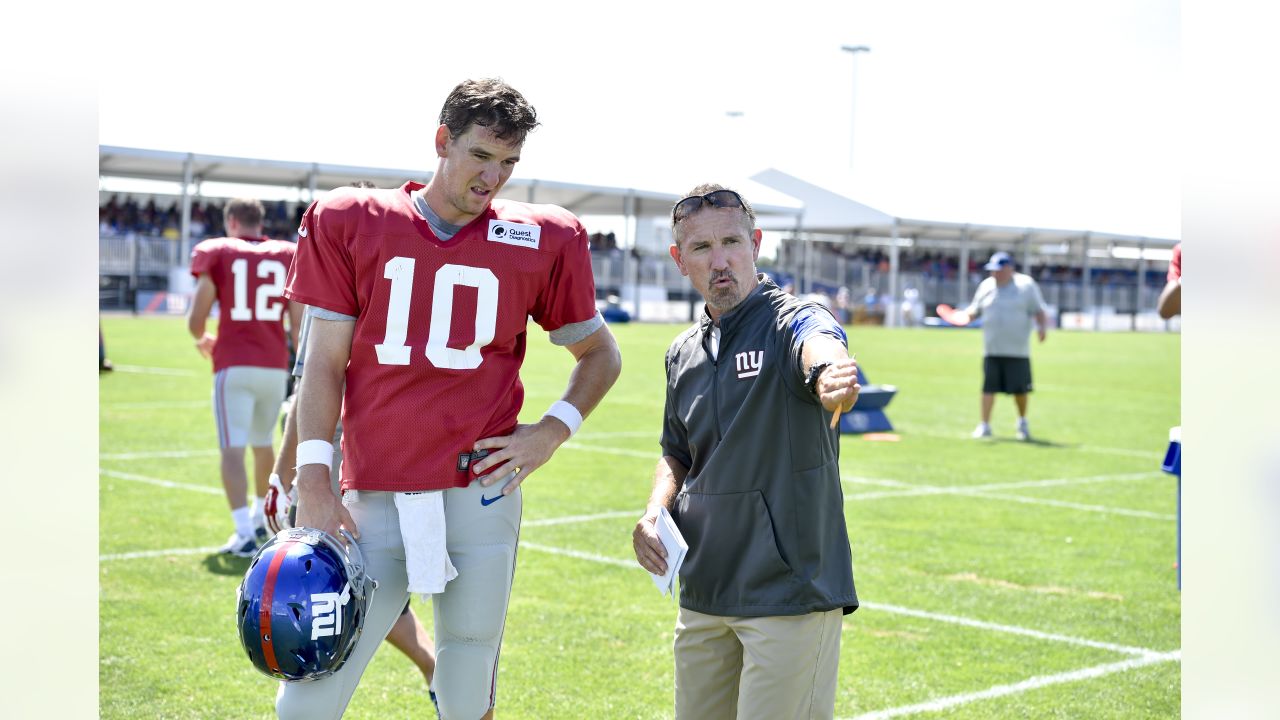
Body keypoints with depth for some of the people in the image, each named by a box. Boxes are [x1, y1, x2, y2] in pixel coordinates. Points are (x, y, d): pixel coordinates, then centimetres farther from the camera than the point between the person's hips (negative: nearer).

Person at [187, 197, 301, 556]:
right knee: (262, 443, 22)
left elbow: (196, 319, -1)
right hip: (275, 366, 4)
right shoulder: (288, 257, 9)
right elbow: (298, 324, 4)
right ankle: (259, 520, 39)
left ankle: (245, 534, -17)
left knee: (233, 449, -5)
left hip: (233, 366, -4)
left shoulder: (216, 253, 2)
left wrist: (203, 340, 20)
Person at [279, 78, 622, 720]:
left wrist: (553, 431, 2)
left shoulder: (542, 242, 5)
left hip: (481, 494, 0)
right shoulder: (350, 222, 5)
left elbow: (600, 354, 18)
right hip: (372, 501, 0)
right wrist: (314, 482, -4)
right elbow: (325, 362, 5)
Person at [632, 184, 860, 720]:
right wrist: (655, 511, 4)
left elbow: (822, 352, -34)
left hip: (790, 590, -7)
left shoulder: (794, 321, -9)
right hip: (703, 592, 7)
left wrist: (834, 379, -59)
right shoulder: (683, 354, 11)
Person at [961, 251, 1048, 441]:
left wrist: (1042, 327, -16)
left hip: (1018, 350, -2)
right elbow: (975, 310, 16)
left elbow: (1039, 311, 1)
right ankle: (984, 425, 6)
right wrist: (963, 315, -6)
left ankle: (1022, 422, 25)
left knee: (1020, 388, 2)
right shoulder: (986, 286, 8)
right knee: (989, 387, -1)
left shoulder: (1026, 285, -1)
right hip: (991, 349, 2)